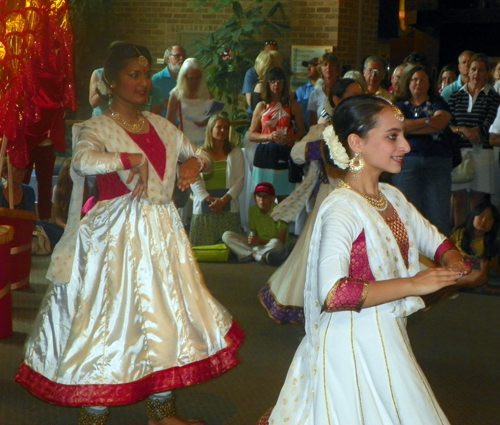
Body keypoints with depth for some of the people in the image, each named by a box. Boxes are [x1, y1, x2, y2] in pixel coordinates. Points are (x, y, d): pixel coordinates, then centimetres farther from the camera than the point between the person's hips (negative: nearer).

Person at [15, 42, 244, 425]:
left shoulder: (159, 126, 11)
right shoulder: (98, 129, -8)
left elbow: (201, 155, 19)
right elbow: (83, 161, -31)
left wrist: (195, 162, -3)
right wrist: (133, 159, -28)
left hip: (161, 232, 6)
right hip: (118, 234, -6)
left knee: (164, 309, 10)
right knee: (112, 314, -3)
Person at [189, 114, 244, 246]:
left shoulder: (236, 153, 11)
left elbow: (239, 181, 3)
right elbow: (195, 181, 2)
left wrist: (223, 200, -11)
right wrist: (210, 200, -13)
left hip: (228, 208, 0)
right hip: (204, 209, 0)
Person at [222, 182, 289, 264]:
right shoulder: (253, 211, 0)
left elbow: (281, 241, -16)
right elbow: (254, 233, 1)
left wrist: (261, 241, -26)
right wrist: (252, 239, -23)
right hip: (258, 246, 5)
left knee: (275, 243, -43)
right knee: (226, 235, -13)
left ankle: (248, 254, -23)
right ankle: (257, 256, -28)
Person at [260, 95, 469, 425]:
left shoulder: (392, 197, 5)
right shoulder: (342, 208, -21)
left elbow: (436, 242, 19)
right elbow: (334, 294, -33)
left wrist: (453, 263, -5)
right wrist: (412, 284, -28)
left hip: (387, 336, 9)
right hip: (353, 344, -9)